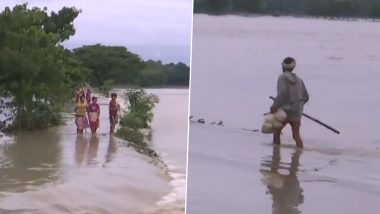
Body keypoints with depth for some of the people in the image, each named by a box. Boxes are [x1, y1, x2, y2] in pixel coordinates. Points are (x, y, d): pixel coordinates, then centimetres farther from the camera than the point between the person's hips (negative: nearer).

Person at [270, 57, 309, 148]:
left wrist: (274, 106, -19)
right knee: (296, 135, 11)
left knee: (276, 132, 15)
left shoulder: (282, 77, -8)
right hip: (297, 113, 4)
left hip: (284, 111, -4)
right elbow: (305, 96, 12)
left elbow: (282, 93, -22)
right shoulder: (299, 80, 9)